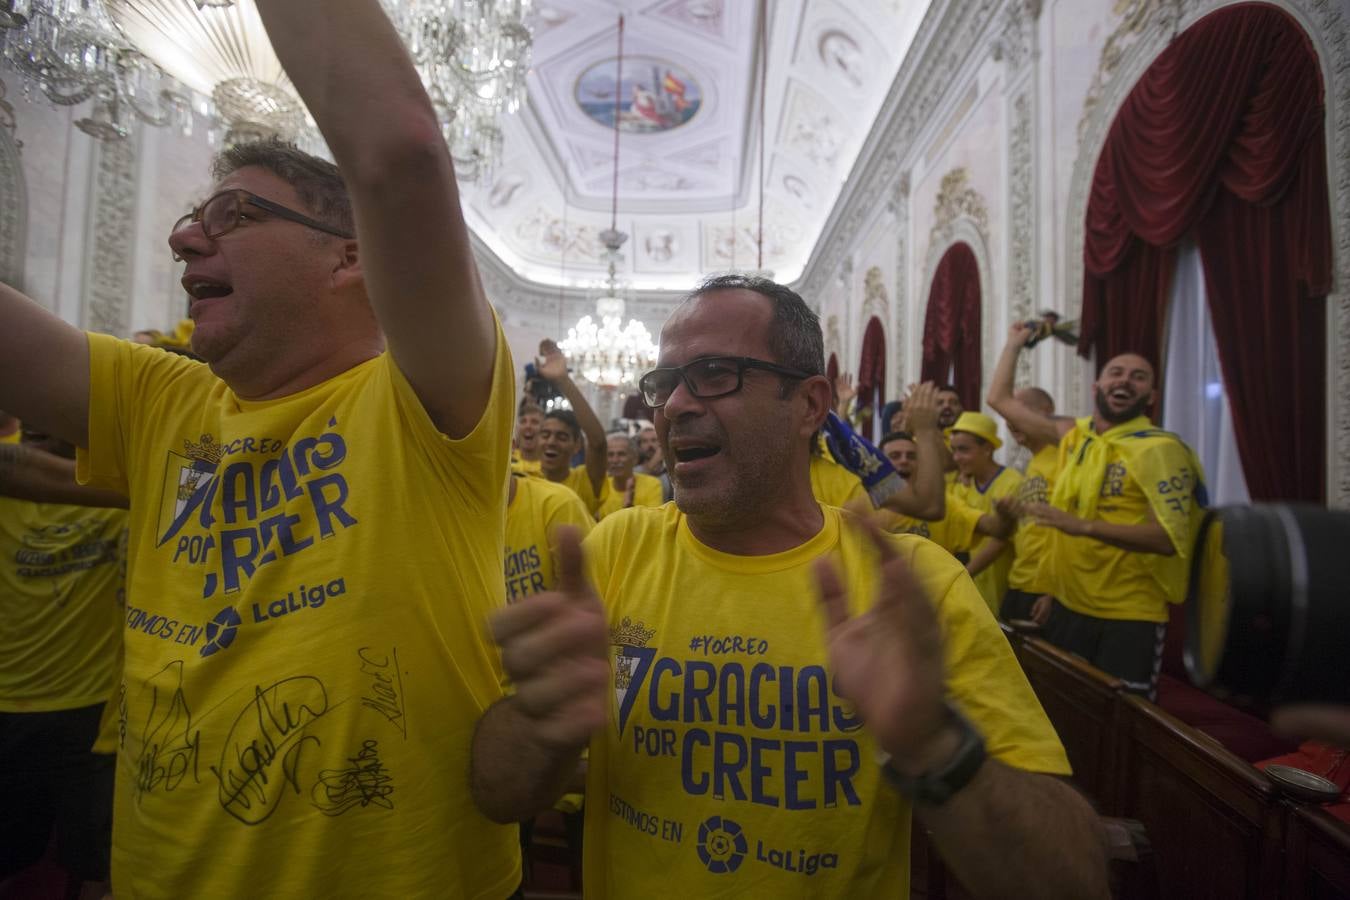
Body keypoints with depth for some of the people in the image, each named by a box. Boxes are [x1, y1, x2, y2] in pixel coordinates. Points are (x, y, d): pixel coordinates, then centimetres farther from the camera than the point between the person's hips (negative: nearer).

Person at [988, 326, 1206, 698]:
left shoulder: (1159, 449, -12)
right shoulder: (1073, 434, 5)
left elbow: (1169, 538, -21)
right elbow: (1003, 402, 16)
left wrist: (1083, 526, -31)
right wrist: (1014, 344, 21)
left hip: (1129, 618, -6)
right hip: (1067, 606, 6)